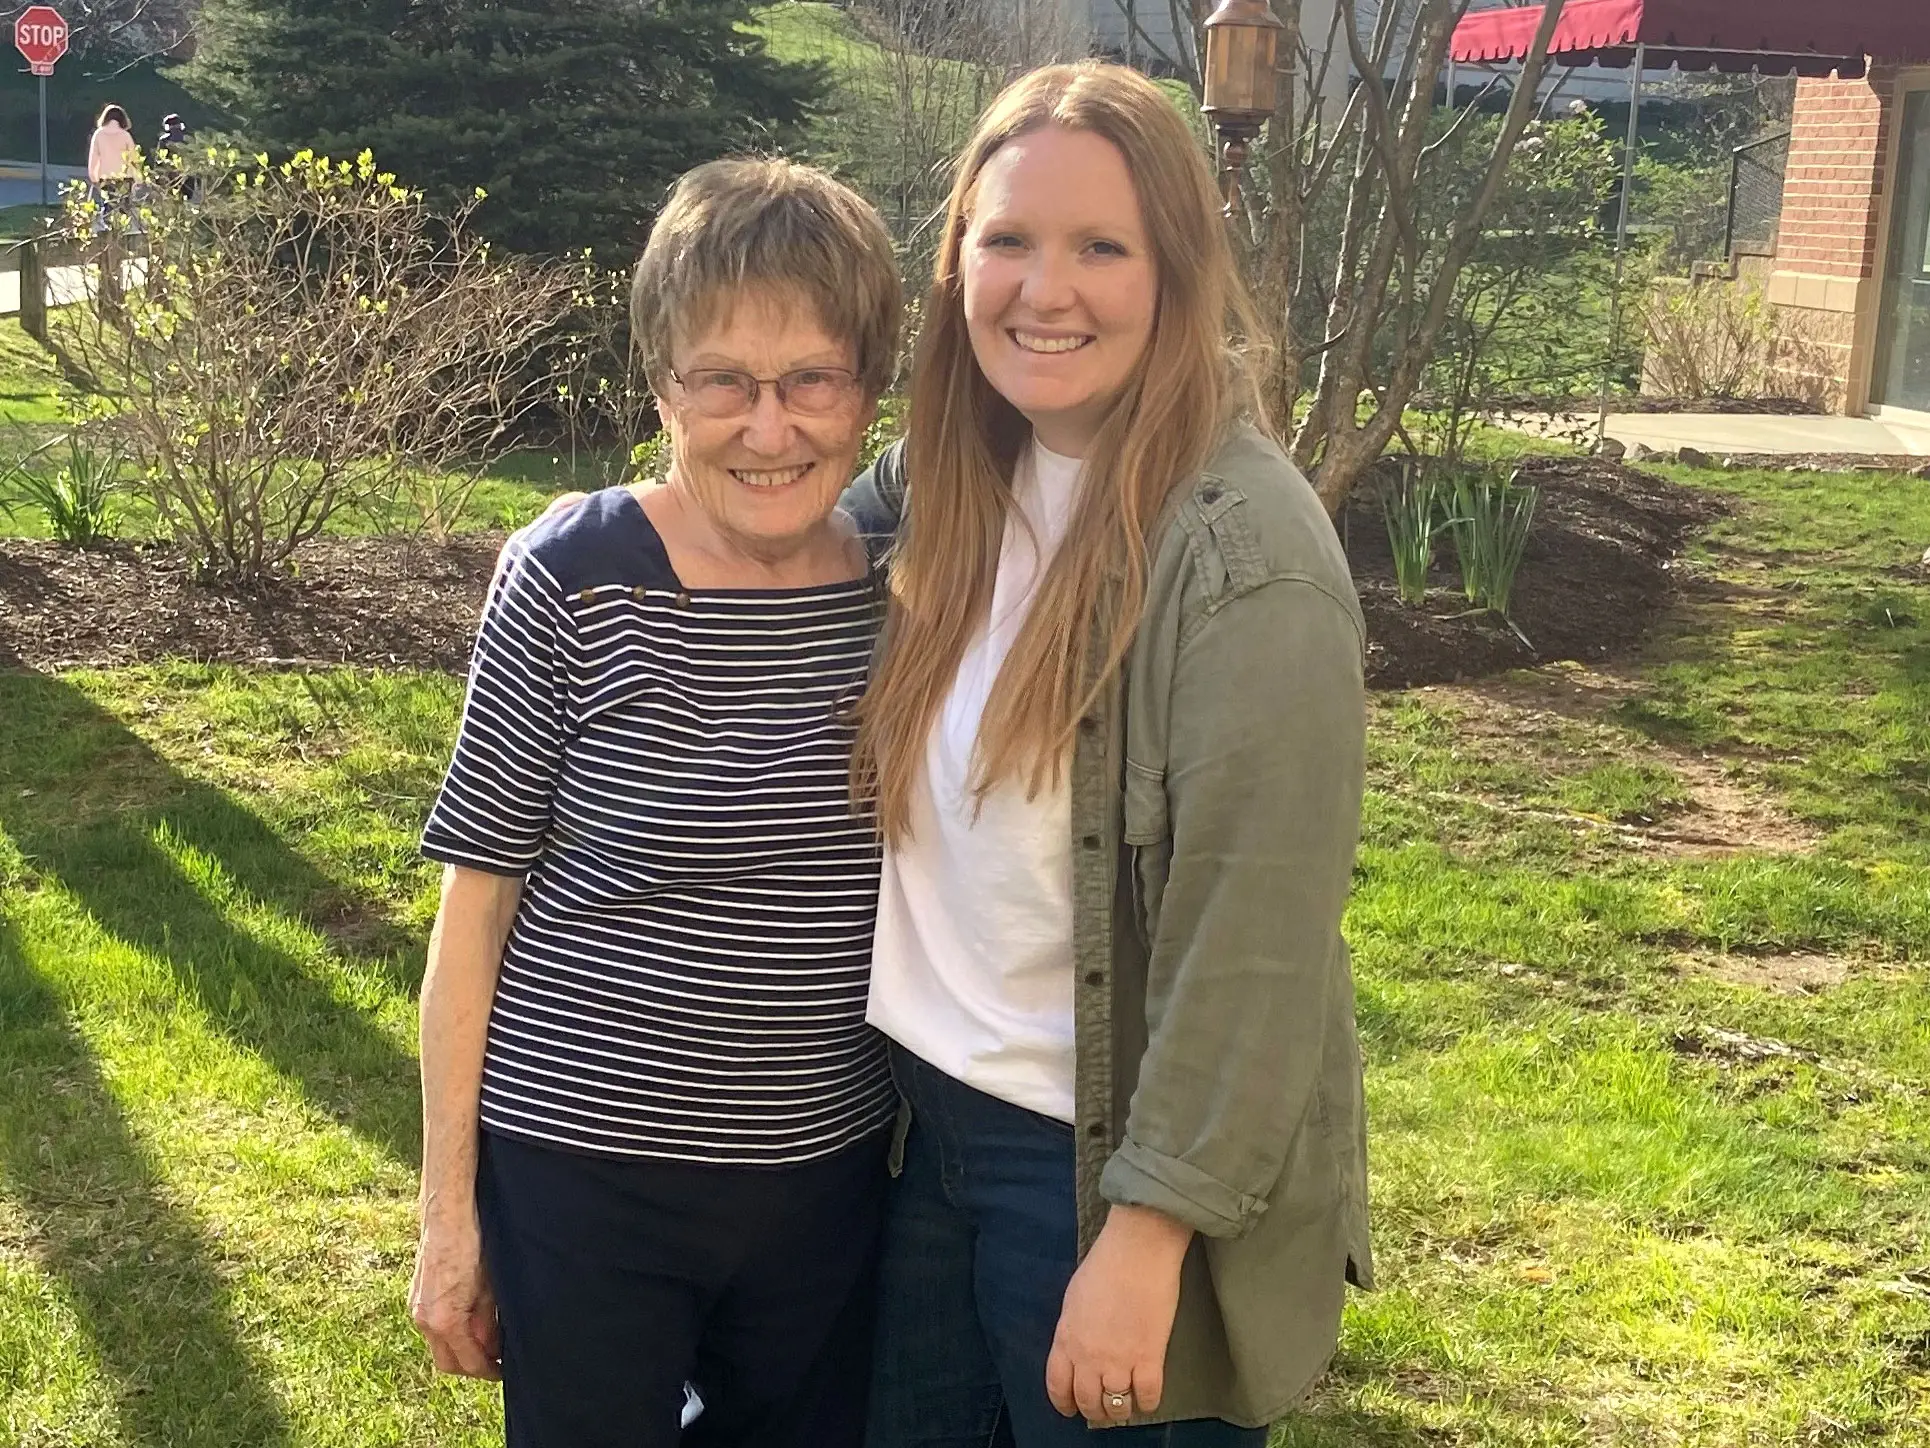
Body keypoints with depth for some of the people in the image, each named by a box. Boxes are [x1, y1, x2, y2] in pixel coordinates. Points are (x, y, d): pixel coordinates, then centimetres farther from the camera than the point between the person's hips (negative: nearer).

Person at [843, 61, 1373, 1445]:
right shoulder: (962, 488, 1)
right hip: (929, 1121, 7)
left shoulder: (1245, 558, -21)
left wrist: (1150, 1231, -19)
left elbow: (1253, 945, -21)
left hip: (1109, 1168, -7)